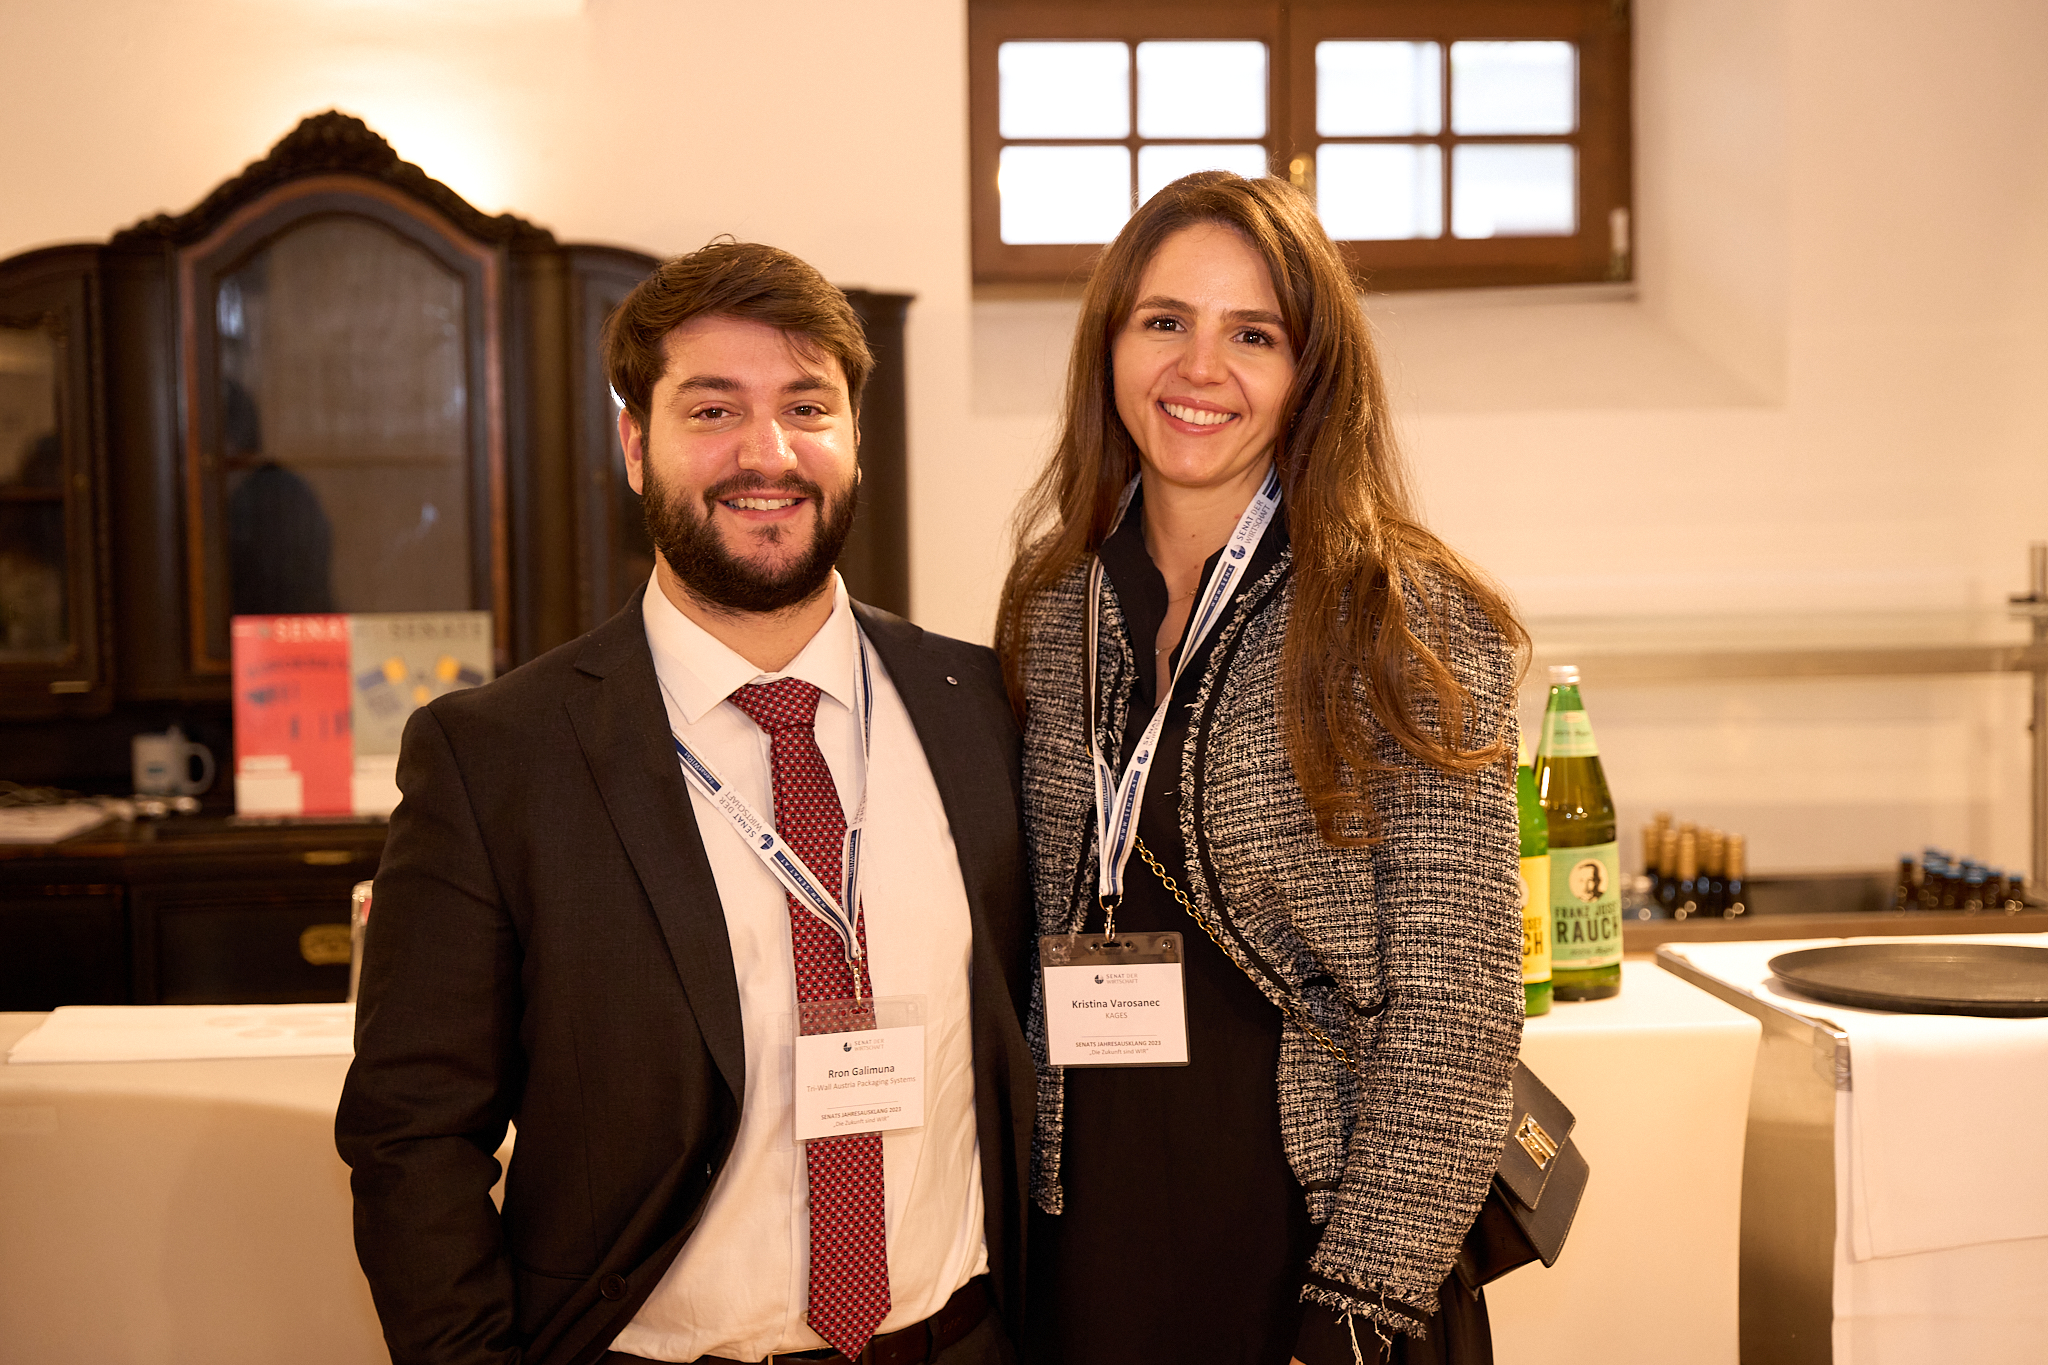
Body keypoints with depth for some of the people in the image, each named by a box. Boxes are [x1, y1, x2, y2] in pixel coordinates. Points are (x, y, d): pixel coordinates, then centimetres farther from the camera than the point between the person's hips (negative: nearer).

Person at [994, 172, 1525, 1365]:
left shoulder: (1416, 623, -11)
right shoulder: (1051, 608, 3)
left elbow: (1454, 1009, -13)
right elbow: (1036, 944, 9)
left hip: (1308, 1226, -4)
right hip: (1083, 1246, 4)